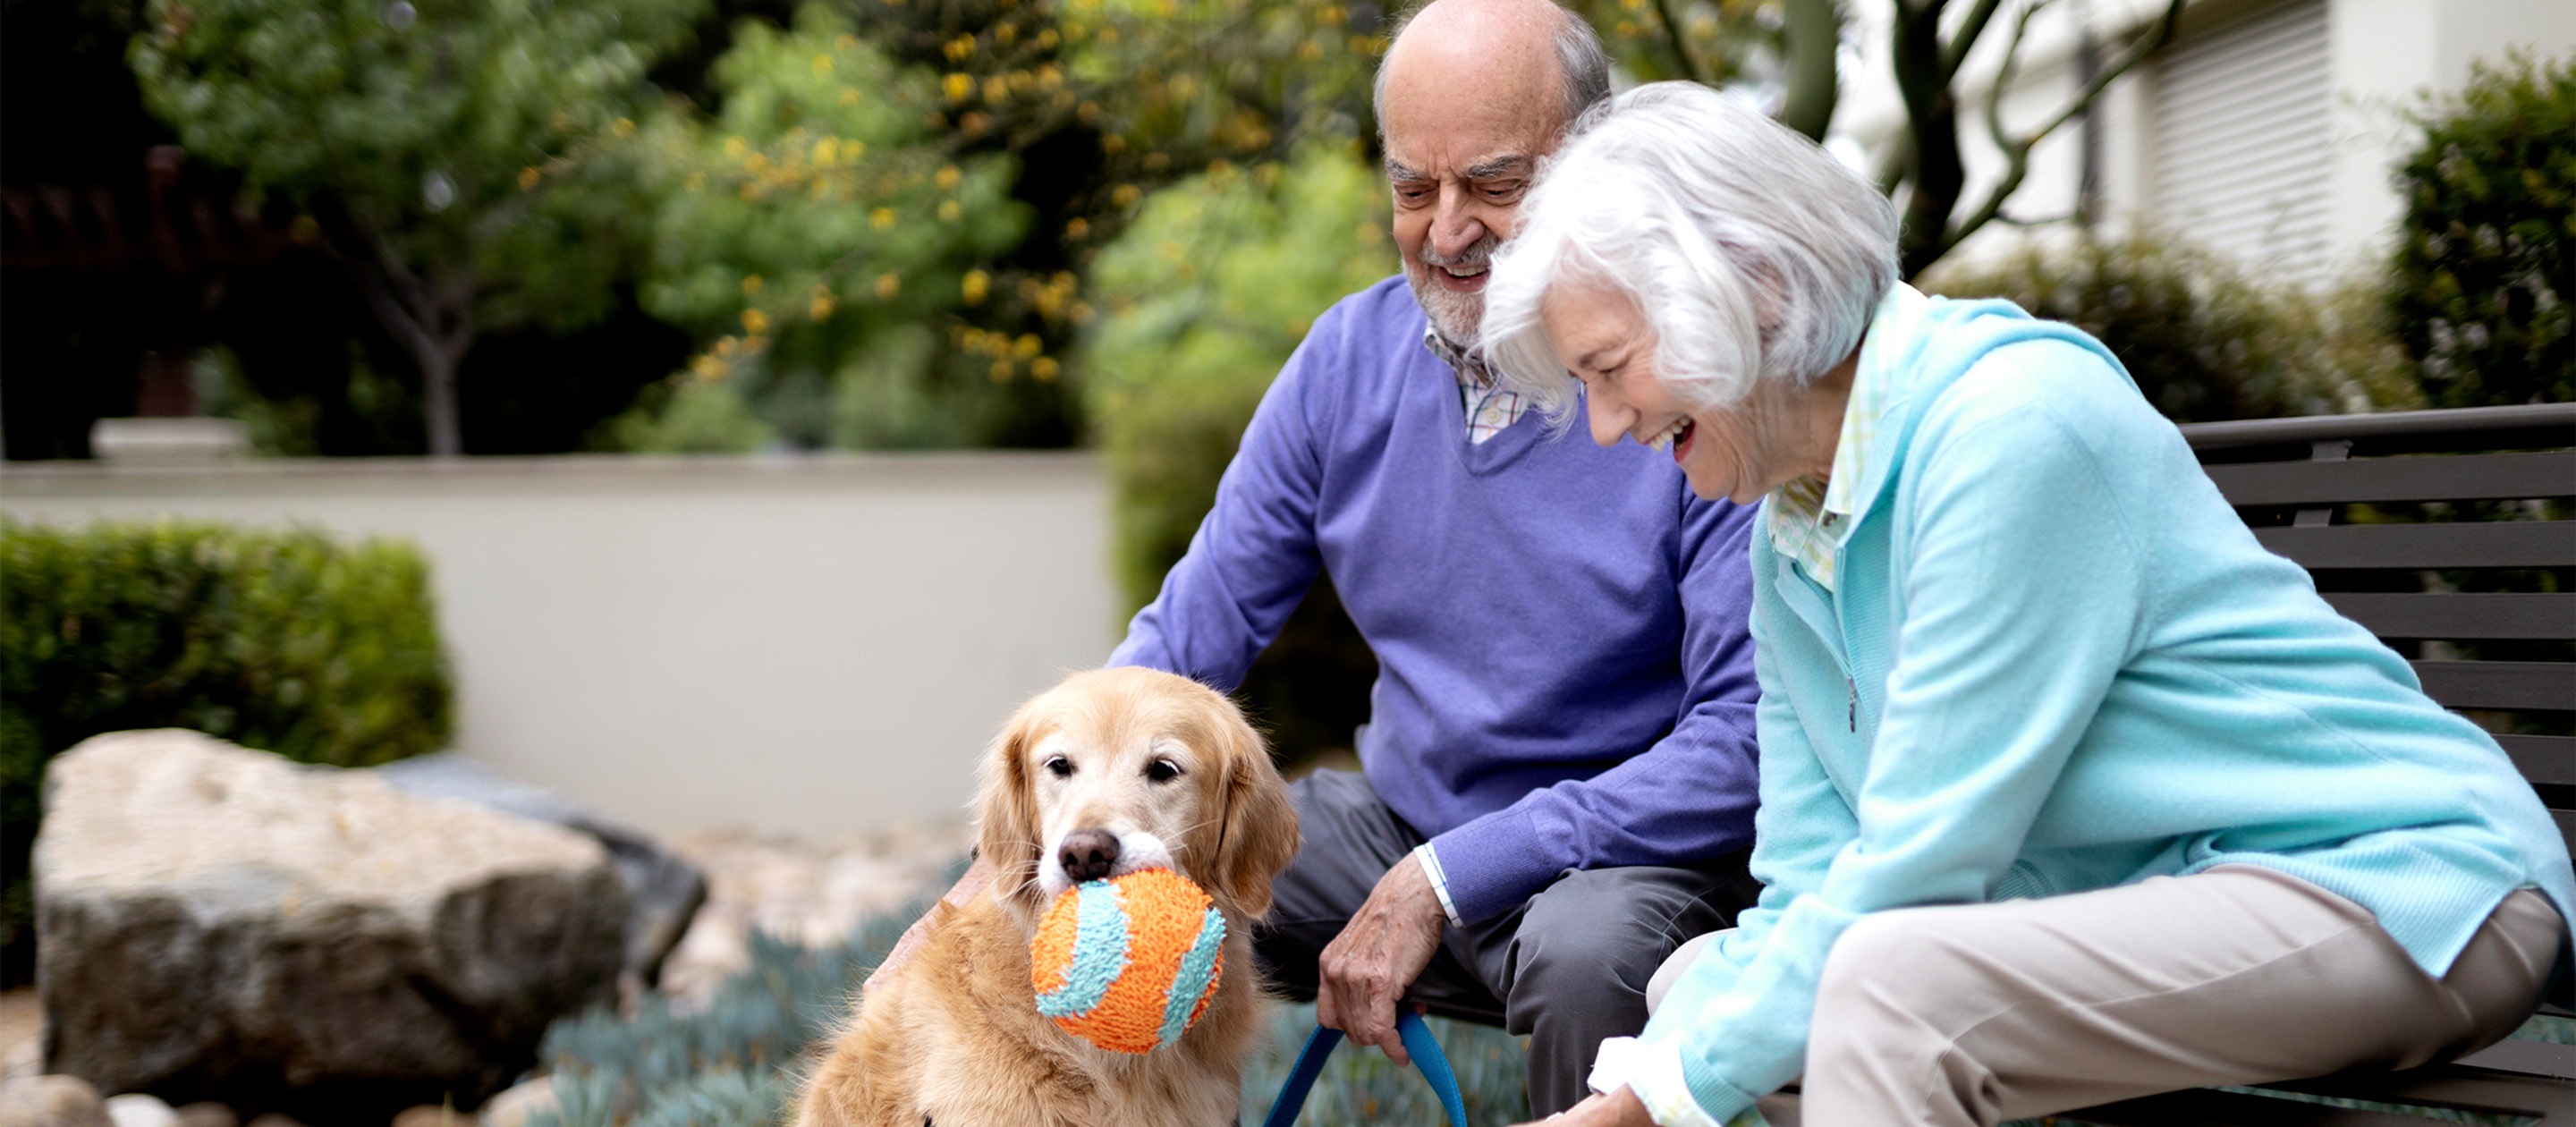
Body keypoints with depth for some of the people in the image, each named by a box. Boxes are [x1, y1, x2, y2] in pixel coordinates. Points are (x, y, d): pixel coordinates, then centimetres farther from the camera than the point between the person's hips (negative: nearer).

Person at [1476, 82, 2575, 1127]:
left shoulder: (2014, 422, -21)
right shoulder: (1789, 529, 7)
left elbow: (1912, 863, -23)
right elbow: (1807, 889, 5)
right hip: (2152, 902, 9)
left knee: (1888, 985, -30)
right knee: (1708, 981, 4)